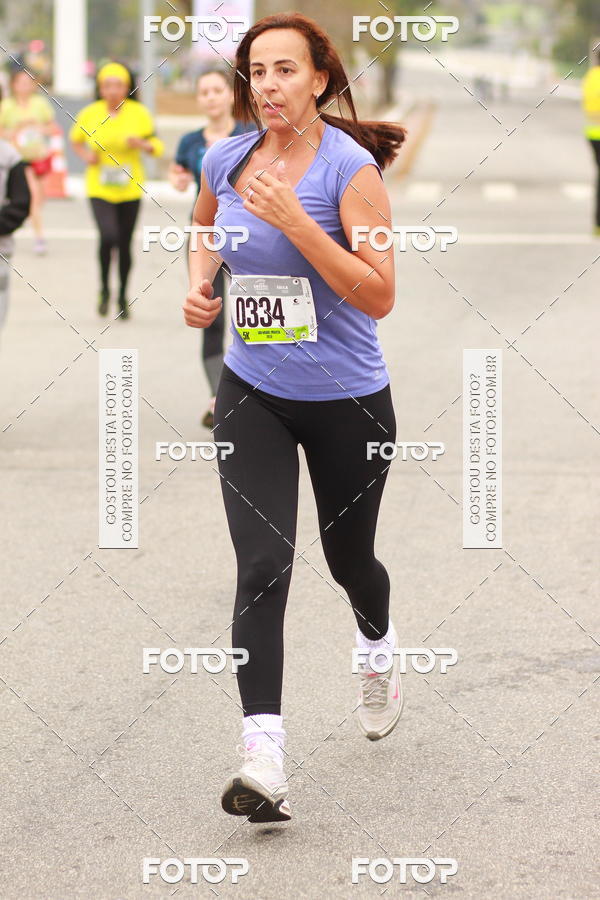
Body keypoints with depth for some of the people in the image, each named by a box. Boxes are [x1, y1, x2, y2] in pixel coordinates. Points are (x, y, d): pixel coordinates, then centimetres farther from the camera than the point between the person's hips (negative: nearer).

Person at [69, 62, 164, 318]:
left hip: (130, 189, 1)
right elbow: (76, 140, 15)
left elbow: (158, 146, 1)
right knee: (108, 235, -22)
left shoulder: (139, 113, -3)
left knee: (125, 244, 8)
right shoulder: (89, 113, -3)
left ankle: (123, 295, 29)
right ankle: (104, 289, 0)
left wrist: (142, 144, -20)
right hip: (99, 189, -1)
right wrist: (85, 155, -5)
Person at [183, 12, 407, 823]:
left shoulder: (350, 168, -16)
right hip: (253, 394, 3)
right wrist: (200, 282, 2)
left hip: (346, 400, -2)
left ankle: (379, 655, 53)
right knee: (262, 565, -13)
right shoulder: (225, 160, -2)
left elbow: (378, 295, -22)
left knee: (349, 556, 16)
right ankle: (264, 762, -19)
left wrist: (294, 220, -28)